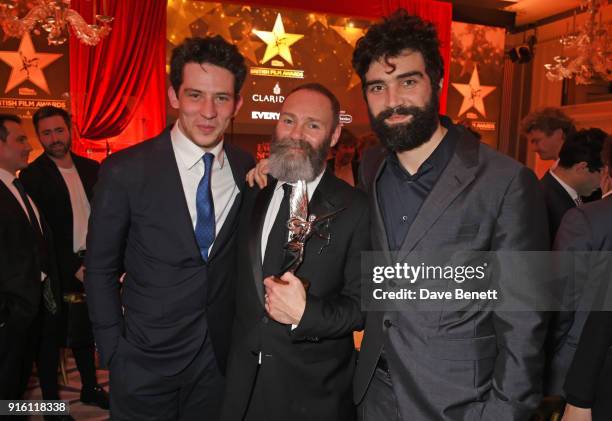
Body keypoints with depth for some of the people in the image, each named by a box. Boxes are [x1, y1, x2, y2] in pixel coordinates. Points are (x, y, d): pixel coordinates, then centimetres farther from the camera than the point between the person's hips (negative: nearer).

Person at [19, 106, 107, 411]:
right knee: (51, 338, 10)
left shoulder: (90, 168, 5)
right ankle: (51, 403, 26)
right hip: (58, 271, -5)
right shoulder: (32, 176, -10)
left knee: (85, 332, 20)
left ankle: (91, 389, 36)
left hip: (92, 265, 5)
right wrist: (74, 268, -15)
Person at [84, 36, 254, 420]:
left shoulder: (247, 169, -5)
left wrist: (242, 339, 2)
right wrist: (114, 352, -5)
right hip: (145, 363, -2)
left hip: (221, 359, 3)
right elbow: (101, 269, -5)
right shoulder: (125, 171, -15)